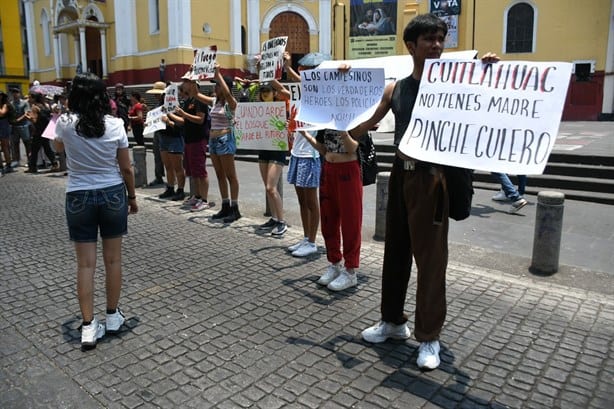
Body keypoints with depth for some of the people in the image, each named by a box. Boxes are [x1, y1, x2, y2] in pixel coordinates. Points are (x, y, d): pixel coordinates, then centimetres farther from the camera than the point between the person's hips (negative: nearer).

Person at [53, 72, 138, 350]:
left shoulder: (65, 123, -6)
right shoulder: (115, 124, -6)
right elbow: (126, 168, -1)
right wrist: (132, 196, 12)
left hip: (78, 197, 0)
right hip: (113, 194, 0)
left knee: (85, 263, 5)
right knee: (113, 259, 12)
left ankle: (88, 326, 7)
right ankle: (112, 316, 24)